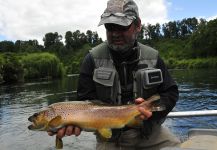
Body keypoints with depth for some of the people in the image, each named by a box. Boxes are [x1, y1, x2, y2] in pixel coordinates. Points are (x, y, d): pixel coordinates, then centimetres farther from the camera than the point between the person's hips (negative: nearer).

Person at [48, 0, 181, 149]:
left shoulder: (152, 57, -1)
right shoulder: (93, 58, -7)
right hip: (110, 137, -2)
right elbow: (87, 102, -7)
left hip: (150, 131, 3)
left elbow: (171, 92, 3)